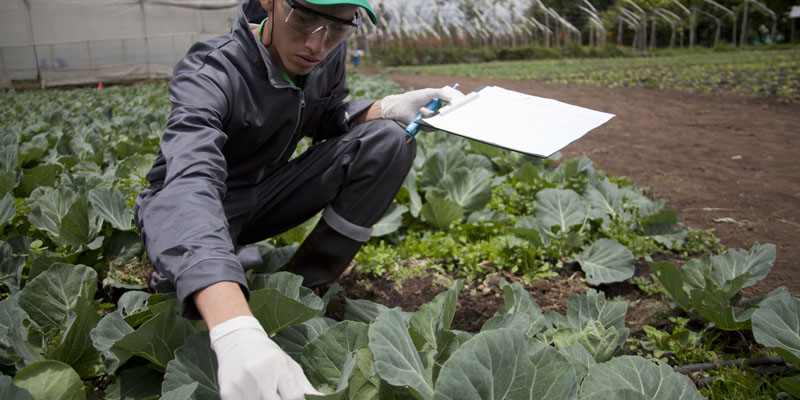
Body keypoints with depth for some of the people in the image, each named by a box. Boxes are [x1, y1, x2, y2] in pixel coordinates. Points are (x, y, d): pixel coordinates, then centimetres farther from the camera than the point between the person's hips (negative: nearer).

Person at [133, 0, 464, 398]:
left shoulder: (329, 55, -11)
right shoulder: (210, 74, -31)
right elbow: (190, 185, -47)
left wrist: (391, 107, -15)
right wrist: (235, 332, -63)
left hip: (263, 193, 6)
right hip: (188, 208, -5)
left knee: (389, 140, -13)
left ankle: (303, 286, -8)